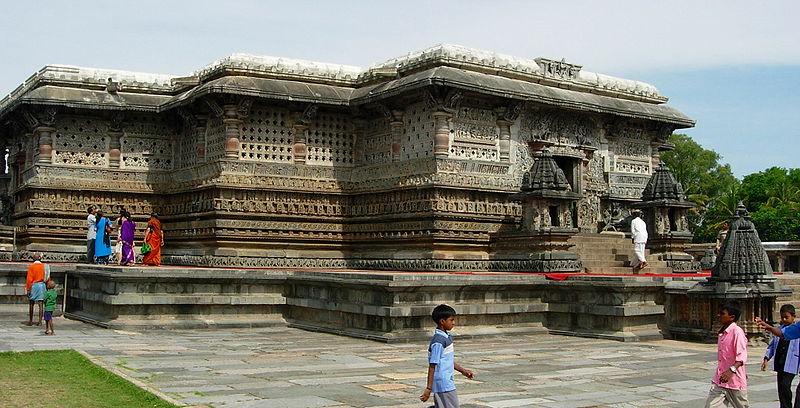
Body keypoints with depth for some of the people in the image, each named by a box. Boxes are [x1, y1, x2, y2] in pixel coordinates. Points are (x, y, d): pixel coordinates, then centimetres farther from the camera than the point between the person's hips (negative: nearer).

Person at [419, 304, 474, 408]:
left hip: (447, 383, 9)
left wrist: (463, 371, 19)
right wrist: (428, 388, -18)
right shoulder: (438, 341, -18)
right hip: (443, 385, -9)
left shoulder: (447, 337, 11)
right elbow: (432, 365, -18)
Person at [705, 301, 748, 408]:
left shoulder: (737, 332, -16)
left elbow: (741, 356, -26)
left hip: (735, 381, -7)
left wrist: (731, 370, -41)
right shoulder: (722, 333, 11)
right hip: (719, 380, 7)